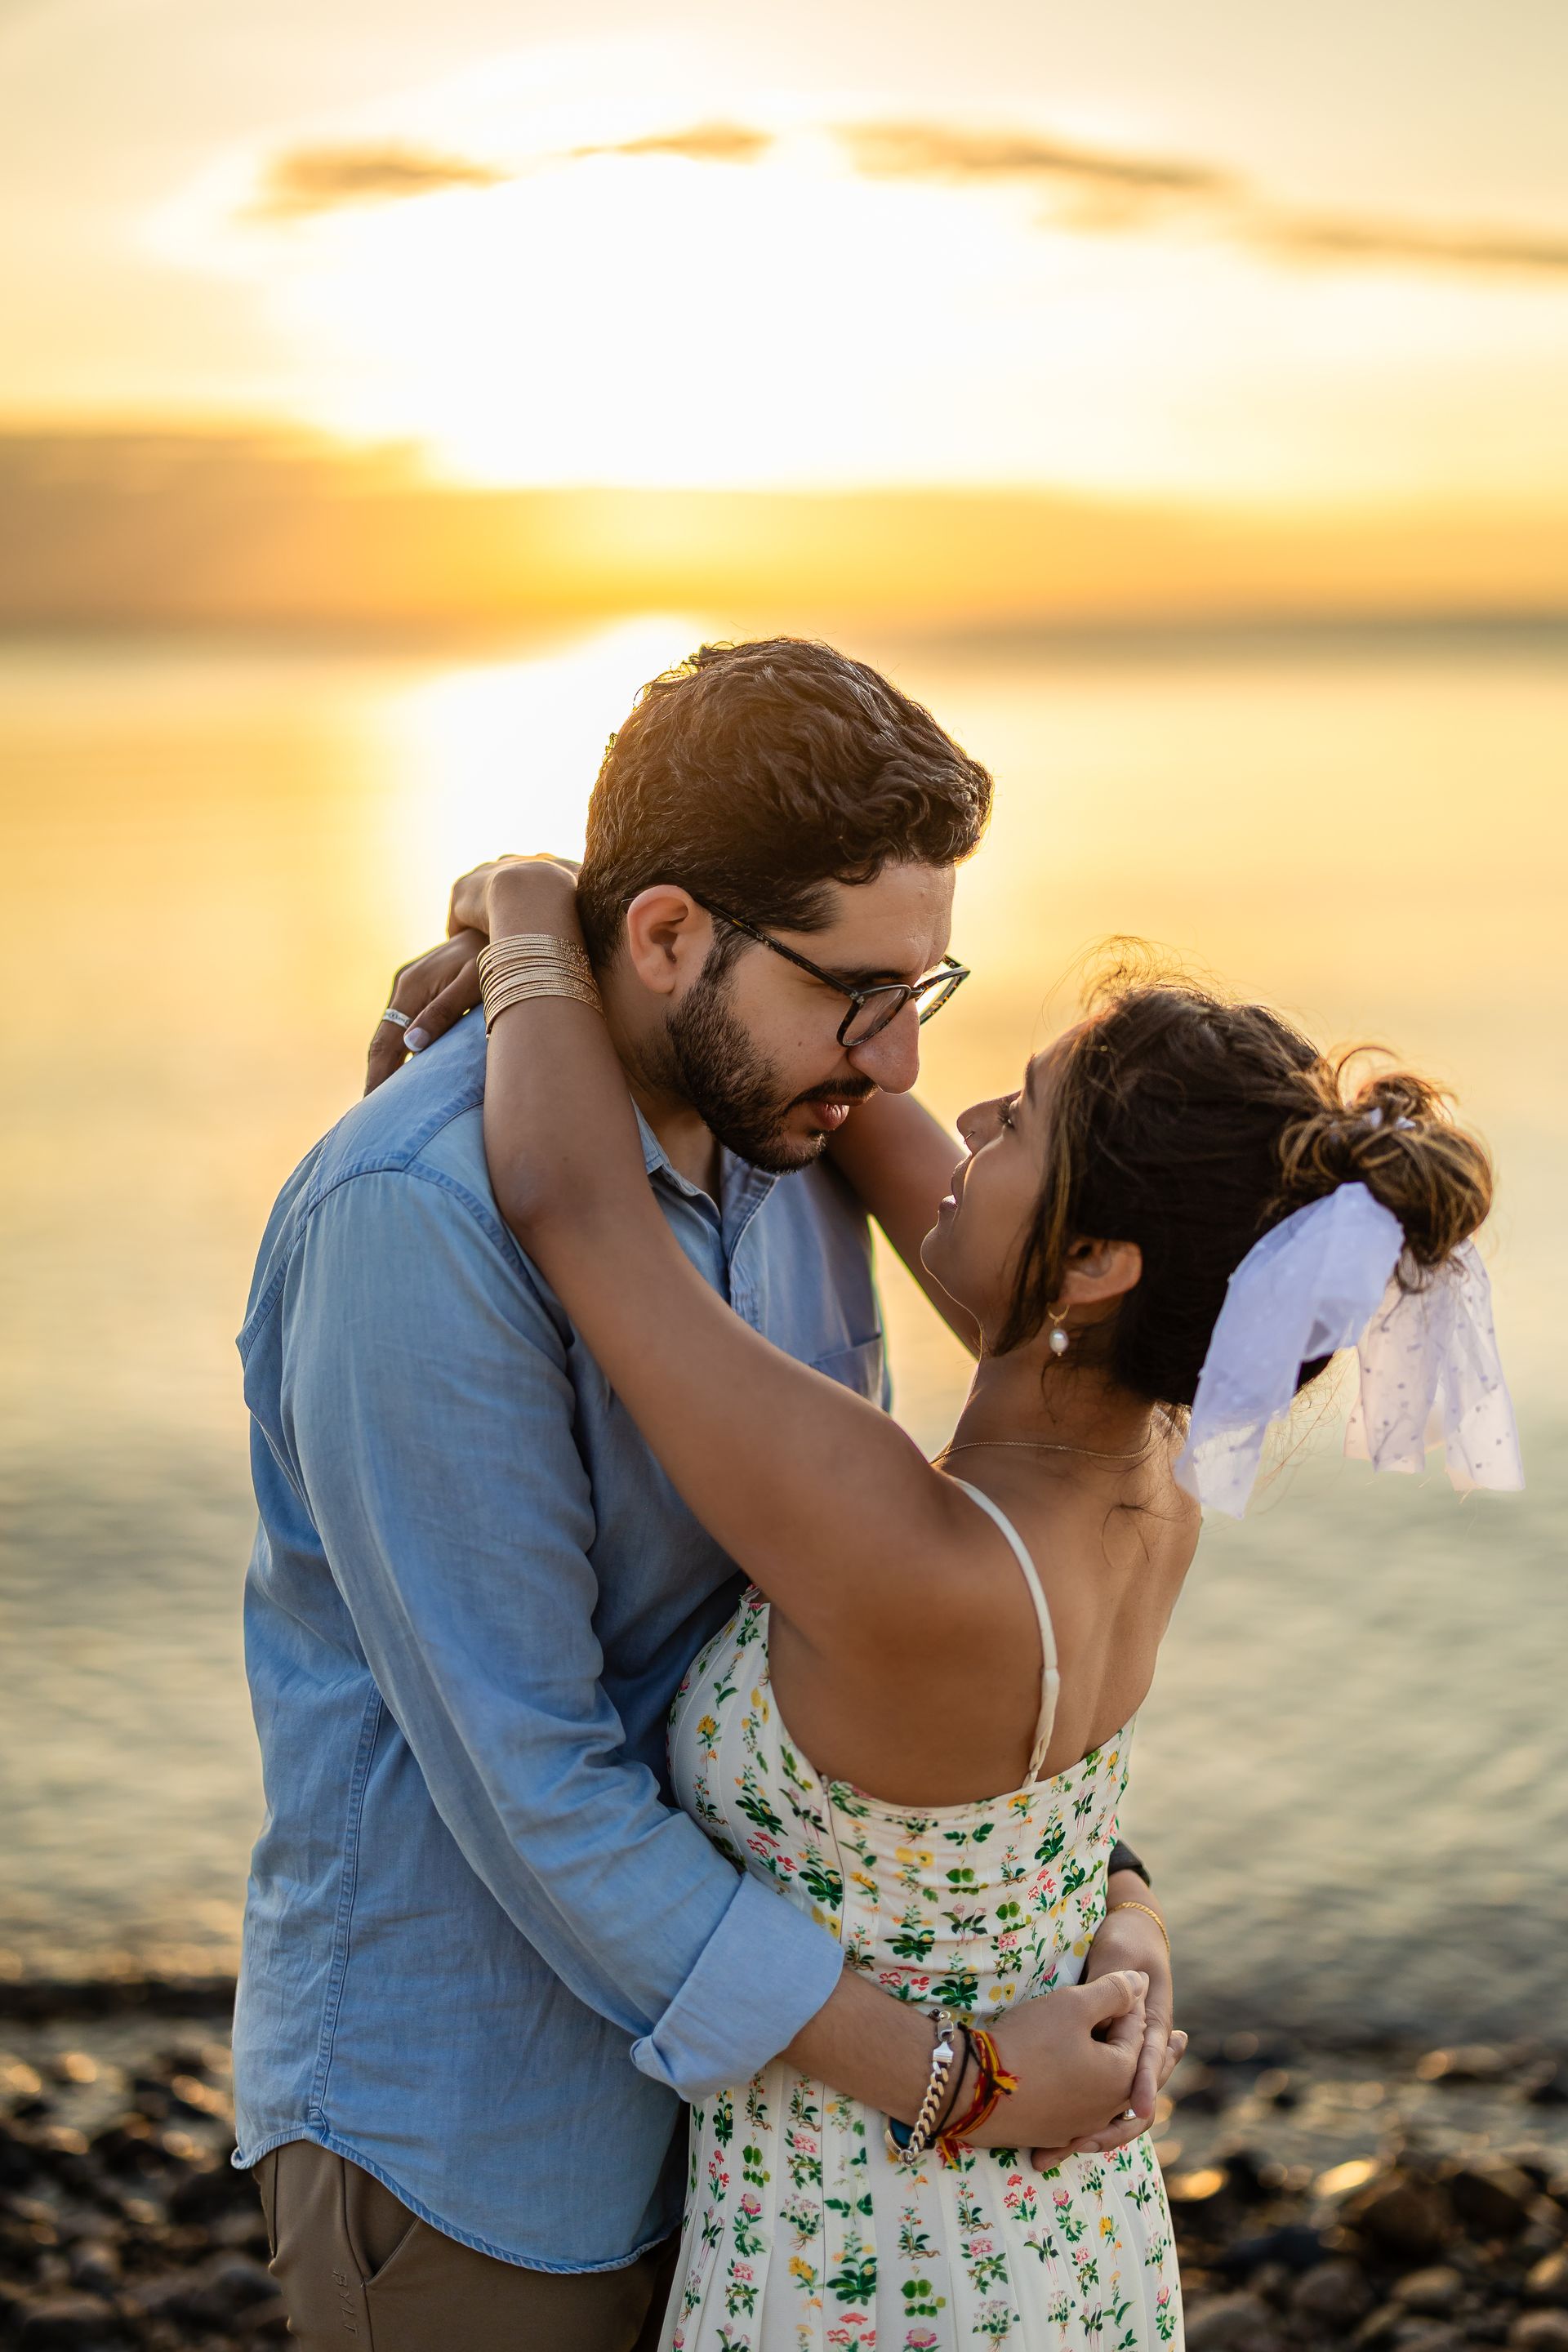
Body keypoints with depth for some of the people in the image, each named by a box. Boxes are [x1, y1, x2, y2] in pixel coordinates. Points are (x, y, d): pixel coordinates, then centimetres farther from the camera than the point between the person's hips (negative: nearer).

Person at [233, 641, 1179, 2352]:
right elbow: (527, 1778, -26)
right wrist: (949, 2082, -23)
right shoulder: (415, 1217, -26)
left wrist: (1096, 1878, -7)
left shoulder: (785, 1144, -1)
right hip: (465, 2118, -7)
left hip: (725, 2042, 7)